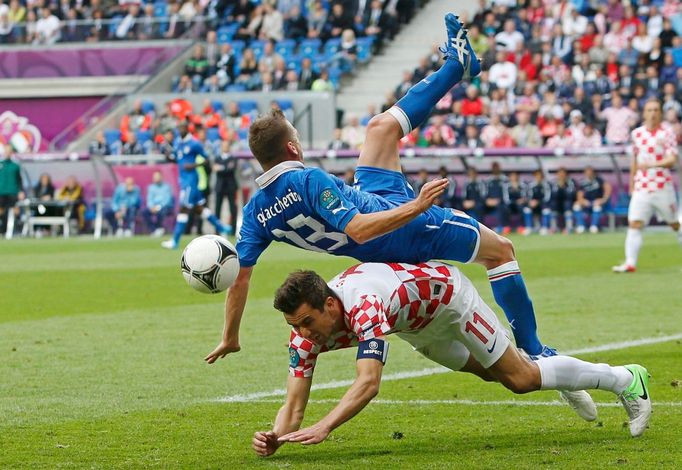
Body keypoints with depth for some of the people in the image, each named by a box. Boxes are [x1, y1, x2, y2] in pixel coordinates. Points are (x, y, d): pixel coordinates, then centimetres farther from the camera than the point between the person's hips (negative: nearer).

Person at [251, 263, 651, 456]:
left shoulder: (364, 307, -47)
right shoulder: (305, 332, -27)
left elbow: (369, 383, -57)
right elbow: (295, 404, -27)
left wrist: (322, 429, -68)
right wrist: (276, 437, -48)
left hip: (446, 293, -6)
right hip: (414, 322, 6)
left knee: (519, 378, 2)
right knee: (490, 372, 25)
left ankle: (626, 380, 21)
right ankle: (557, 374, 53)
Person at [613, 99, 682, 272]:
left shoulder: (667, 134, -4)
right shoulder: (637, 133, 9)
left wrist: (651, 164, -29)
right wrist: (631, 182, 24)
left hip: (663, 187, -2)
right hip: (641, 188, 2)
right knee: (634, 224, -11)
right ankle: (630, 263, -16)